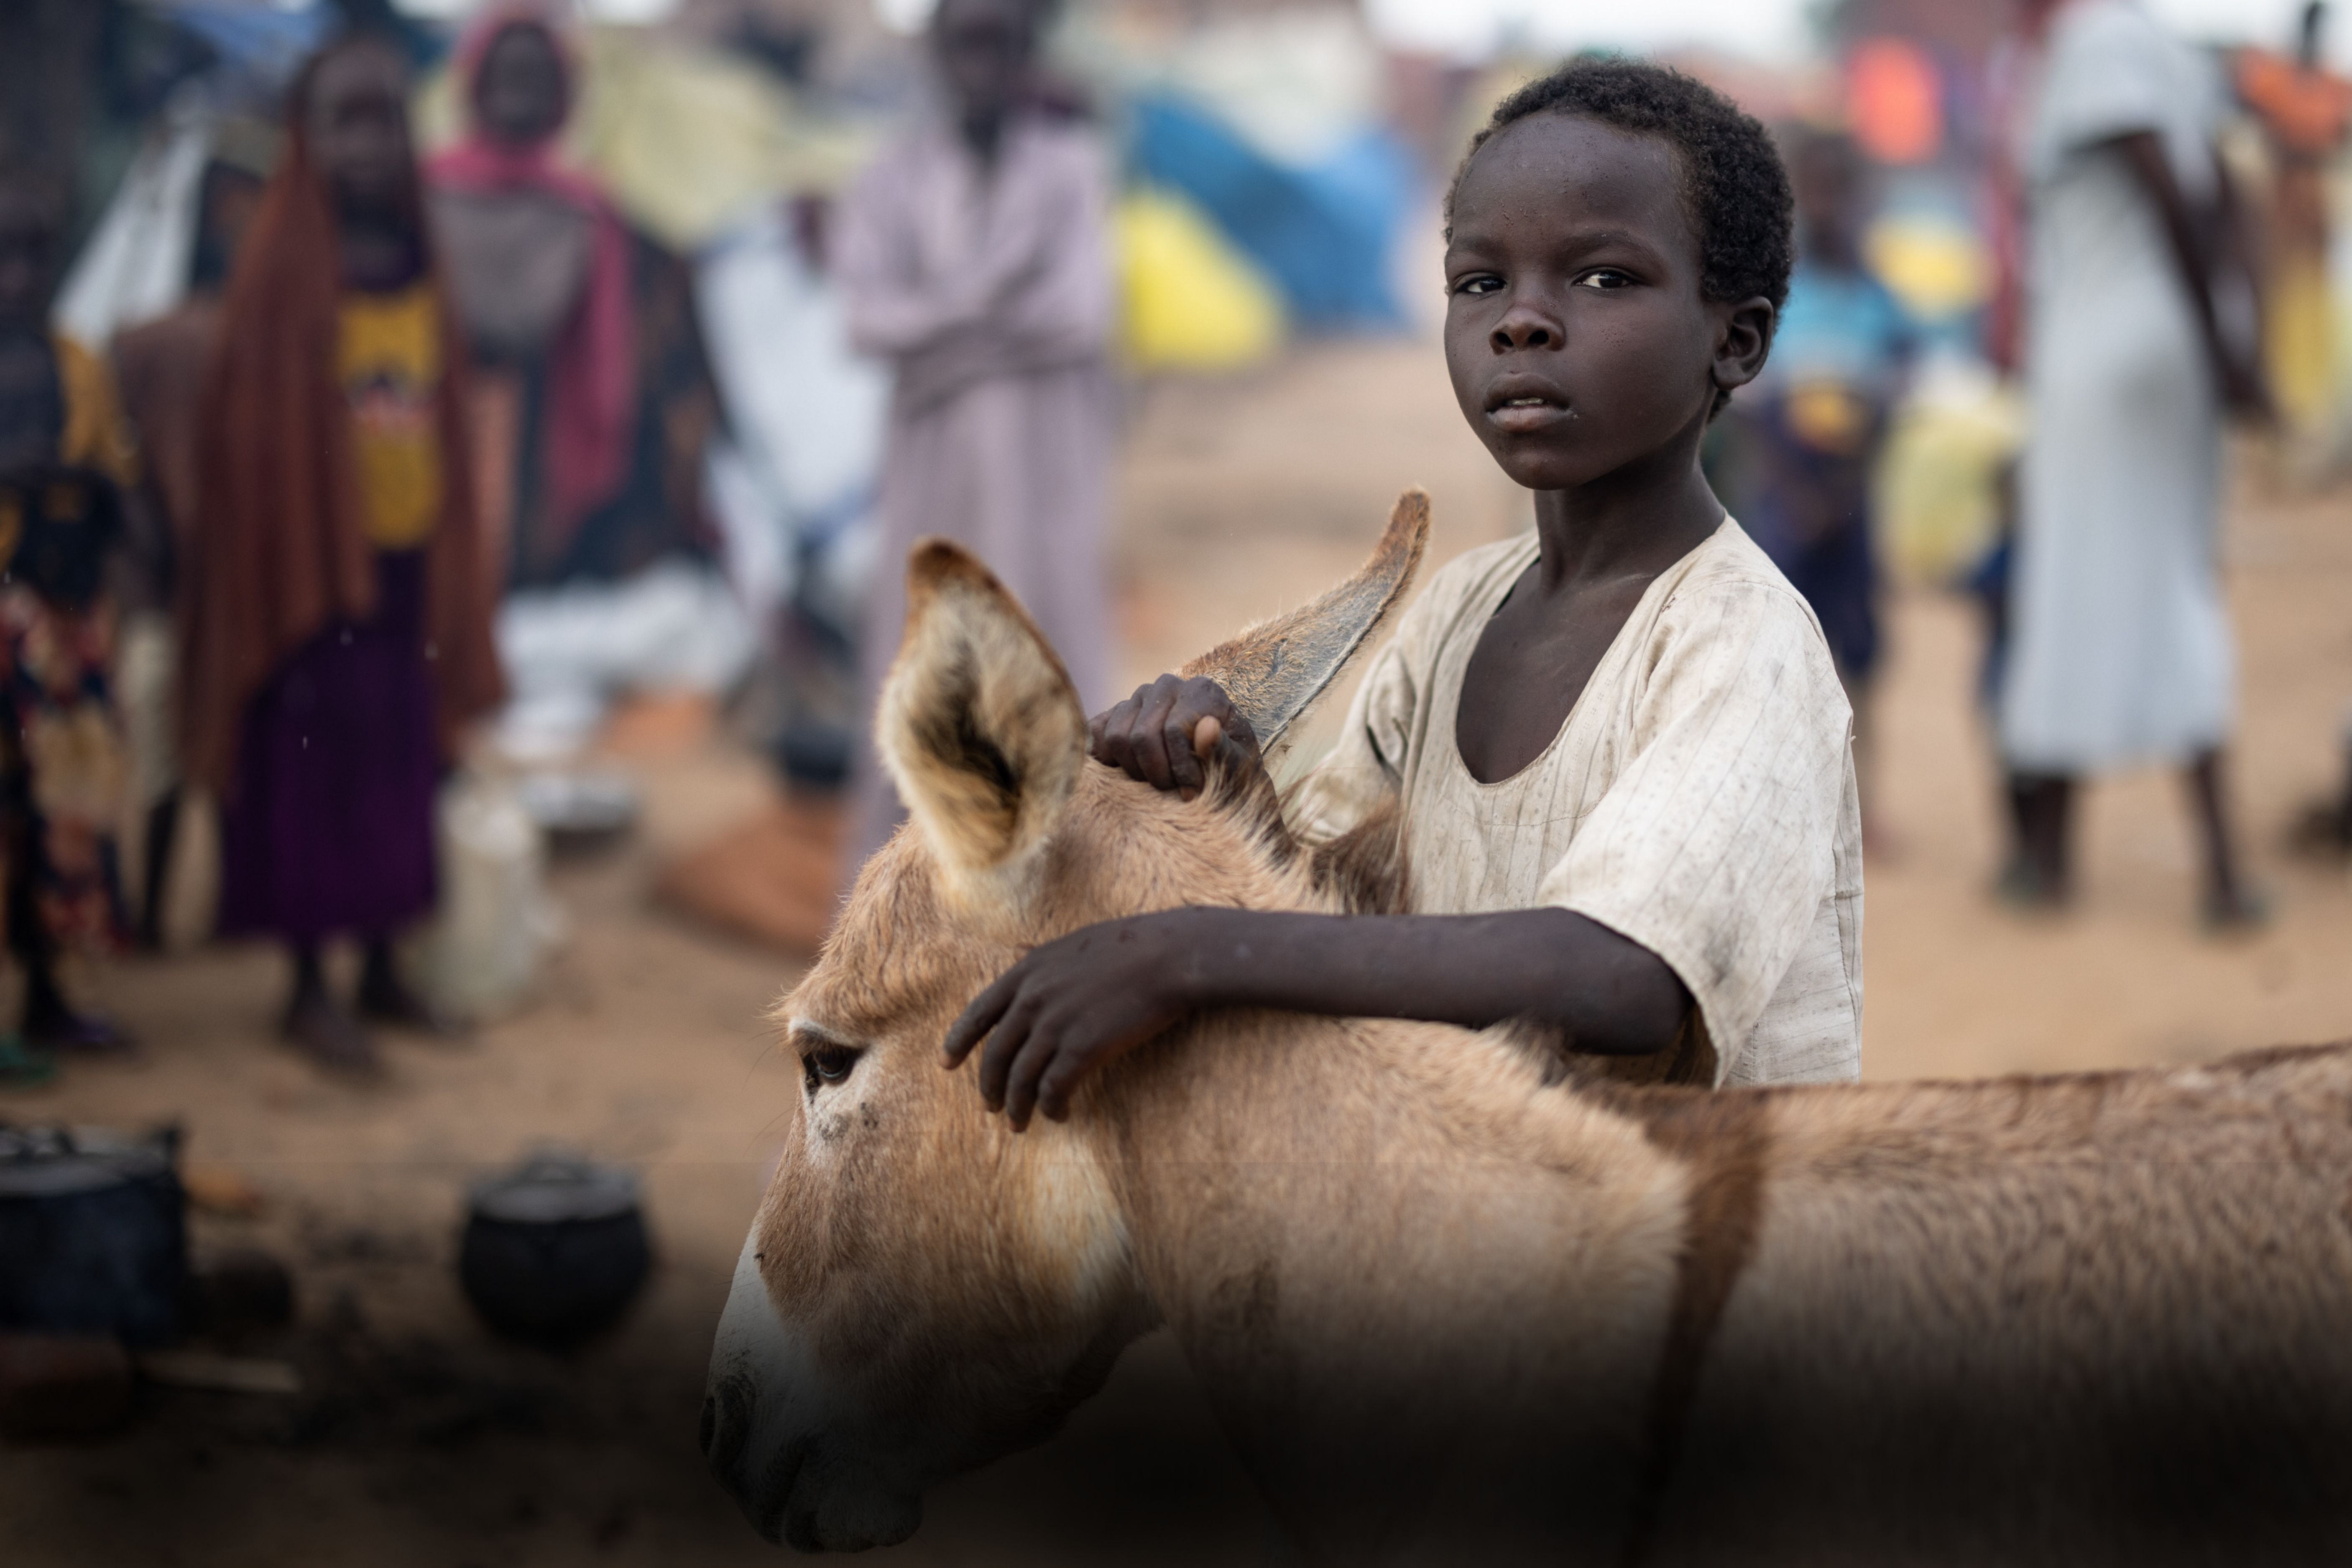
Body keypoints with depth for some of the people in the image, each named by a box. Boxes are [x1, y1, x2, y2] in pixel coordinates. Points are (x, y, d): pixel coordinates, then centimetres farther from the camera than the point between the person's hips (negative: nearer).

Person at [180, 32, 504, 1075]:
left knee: (400, 765, 10)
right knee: (312, 766, 0)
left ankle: (380, 971, 21)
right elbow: (253, 428, -9)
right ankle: (310, 991, 8)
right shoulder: (285, 274, -7)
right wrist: (284, 555, -15)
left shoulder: (420, 270, 8)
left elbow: (449, 423, 12)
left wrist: (451, 556, 9)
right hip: (308, 552, -5)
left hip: (409, 557, 5)